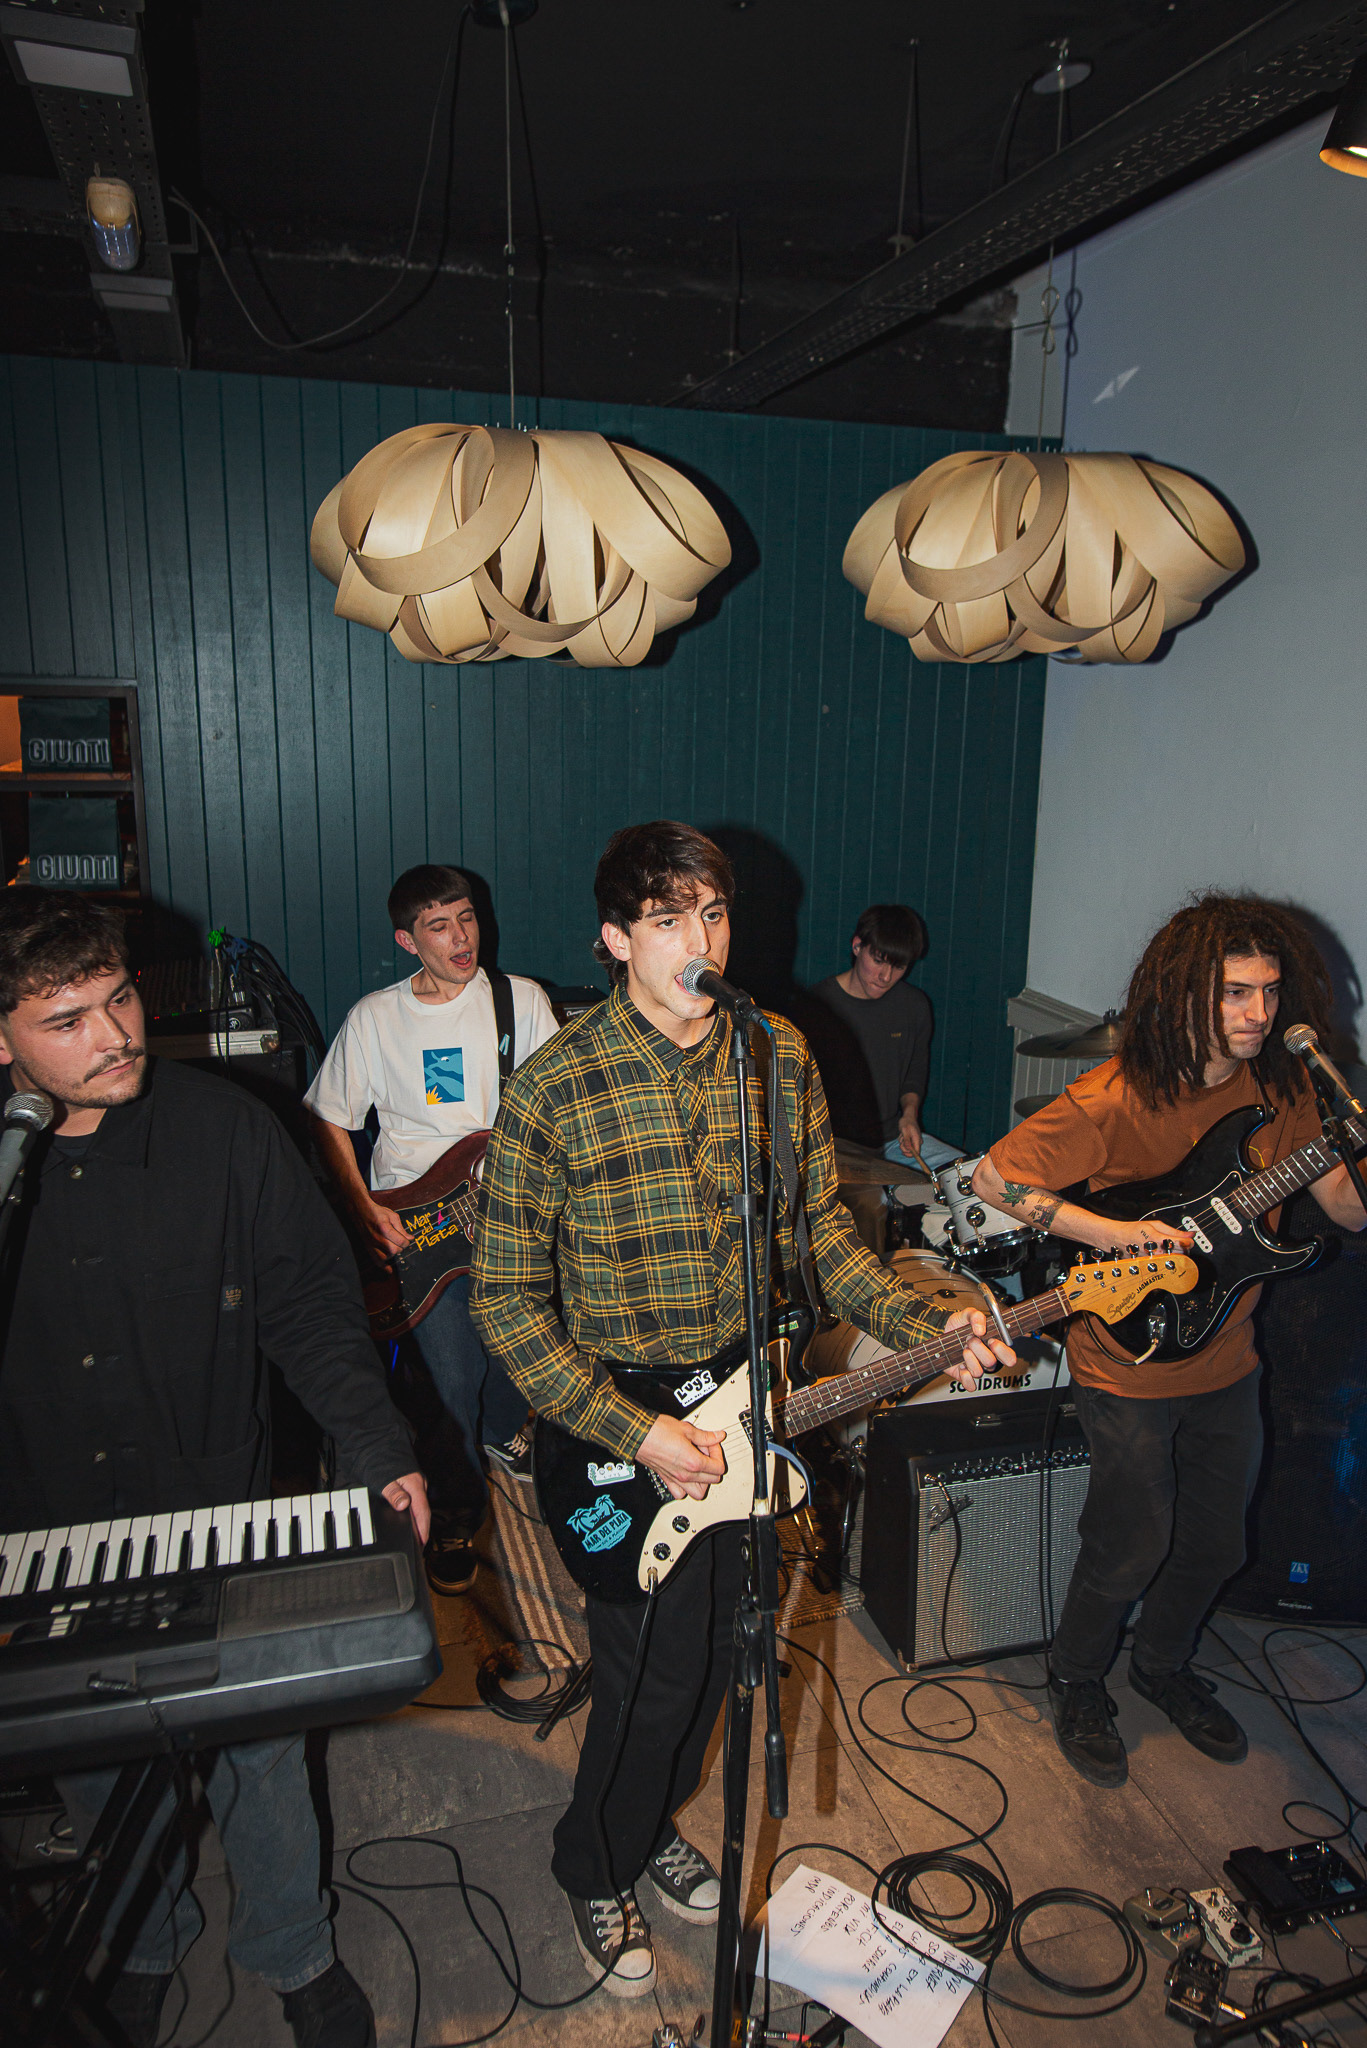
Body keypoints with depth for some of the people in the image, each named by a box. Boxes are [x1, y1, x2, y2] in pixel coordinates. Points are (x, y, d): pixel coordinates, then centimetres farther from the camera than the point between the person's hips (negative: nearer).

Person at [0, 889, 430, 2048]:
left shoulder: (223, 1128, -12)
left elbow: (310, 1301, -9)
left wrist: (379, 1450, -17)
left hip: (222, 1517, -1)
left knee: (258, 1760, 15)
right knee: (100, 1775, 22)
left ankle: (295, 1954, 44)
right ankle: (144, 1947, 53)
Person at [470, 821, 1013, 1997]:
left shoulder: (782, 1057, -5)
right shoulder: (554, 1091, -19)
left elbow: (820, 1224, 6)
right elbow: (506, 1299, -14)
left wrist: (925, 1329, -6)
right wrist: (634, 1434, -19)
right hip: (618, 1426, -4)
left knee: (718, 1650, 21)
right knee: (654, 1674, 6)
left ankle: (652, 1823, 52)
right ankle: (595, 1870, 40)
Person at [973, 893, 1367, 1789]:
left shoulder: (1282, 1084, -4)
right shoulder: (1113, 1100, -23)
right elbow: (996, 1177, -20)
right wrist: (1115, 1234, -27)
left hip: (1226, 1360, 6)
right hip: (1130, 1366, -6)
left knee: (1216, 1543, 20)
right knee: (1132, 1547, 7)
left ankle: (1164, 1664, 48)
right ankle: (1079, 1684, 36)